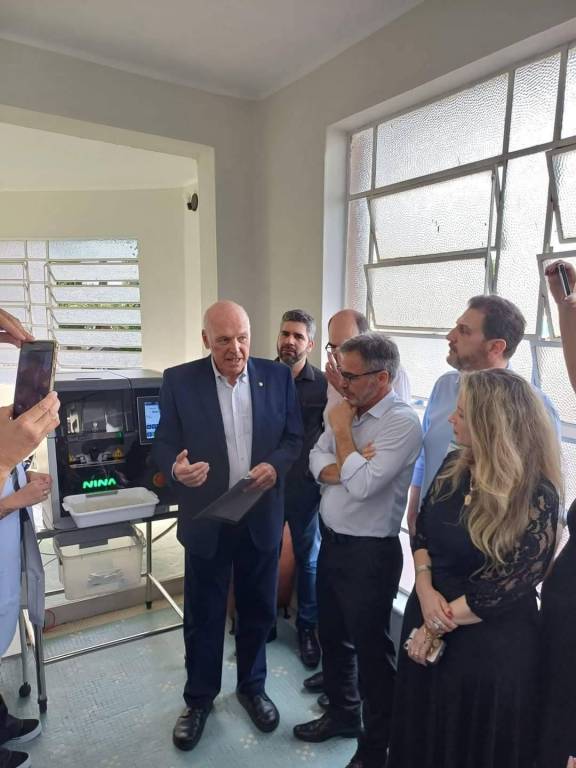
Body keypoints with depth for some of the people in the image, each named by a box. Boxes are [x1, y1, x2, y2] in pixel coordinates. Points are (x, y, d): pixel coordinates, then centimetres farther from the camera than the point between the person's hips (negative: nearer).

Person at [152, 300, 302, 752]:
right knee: (203, 615, 15)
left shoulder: (277, 376, -4)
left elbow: (295, 436, 2)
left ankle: (252, 687, 44)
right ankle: (199, 699, 39)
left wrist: (275, 465, -18)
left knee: (258, 610, 18)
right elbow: (164, 444, -5)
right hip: (206, 520, -1)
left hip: (261, 517, 2)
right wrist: (176, 468, -28)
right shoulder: (179, 381, -8)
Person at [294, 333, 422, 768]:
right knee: (332, 635, 24)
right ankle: (342, 712, 48)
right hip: (332, 541, 8)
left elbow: (362, 484, -27)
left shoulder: (403, 422, -21)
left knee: (371, 650, 11)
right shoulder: (350, 410, 3)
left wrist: (342, 431, -17)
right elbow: (317, 459, 2)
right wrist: (344, 470, -19)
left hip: (369, 552, -8)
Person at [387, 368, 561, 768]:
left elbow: (508, 587, -21)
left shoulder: (536, 497, -23)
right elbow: (423, 530, 3)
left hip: (490, 644, -5)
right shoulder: (454, 465, -4)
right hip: (427, 619, 6)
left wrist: (439, 625, -13)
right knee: (421, 735, 25)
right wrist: (425, 589, -13)